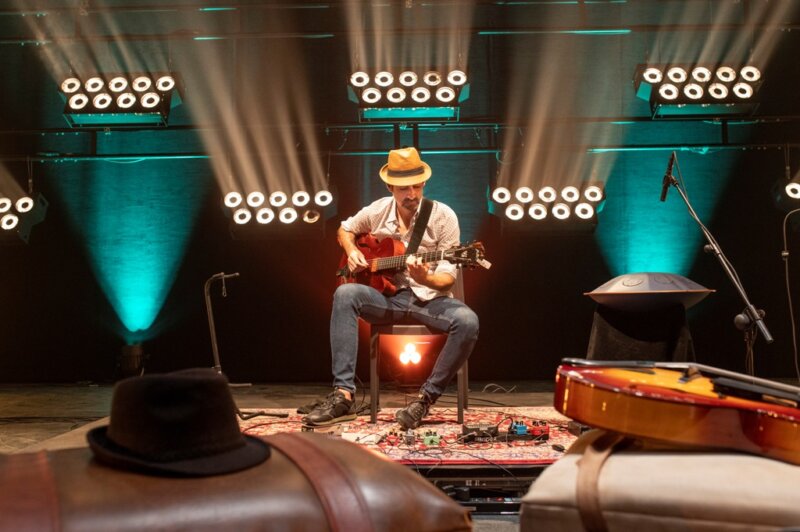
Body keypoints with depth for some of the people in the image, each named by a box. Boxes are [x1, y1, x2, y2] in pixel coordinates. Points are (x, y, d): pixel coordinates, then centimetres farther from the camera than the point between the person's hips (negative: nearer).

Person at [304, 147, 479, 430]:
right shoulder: (377, 211, 0)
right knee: (345, 294, -27)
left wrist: (425, 279, -32)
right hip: (388, 295, 2)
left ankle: (425, 399, -16)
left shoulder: (443, 216, -9)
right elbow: (345, 229, 22)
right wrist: (351, 252, 0)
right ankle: (343, 396, -26)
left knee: (467, 322, -33)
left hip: (430, 298, -2)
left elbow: (448, 277, -10)